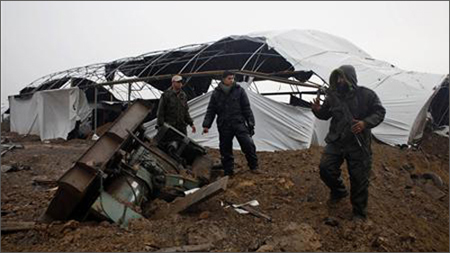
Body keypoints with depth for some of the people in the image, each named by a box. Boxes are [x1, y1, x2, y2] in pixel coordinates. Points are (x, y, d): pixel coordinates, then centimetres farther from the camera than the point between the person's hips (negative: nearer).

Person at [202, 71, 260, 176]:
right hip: (224, 126, 1)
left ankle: (253, 167, 5)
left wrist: (251, 123, 1)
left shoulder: (239, 90, 2)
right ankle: (228, 171, 19)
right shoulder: (216, 93, 5)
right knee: (225, 148, 5)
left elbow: (246, 108, 4)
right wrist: (206, 125, 2)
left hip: (239, 123, -1)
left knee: (248, 144, -12)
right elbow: (211, 110, 9)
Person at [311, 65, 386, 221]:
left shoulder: (366, 95, -9)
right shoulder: (333, 96, 0)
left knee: (359, 179, 2)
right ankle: (339, 191, 21)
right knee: (325, 168, -11)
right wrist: (317, 110, -12)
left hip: (358, 144, -2)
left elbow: (379, 112, -4)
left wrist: (365, 123, -22)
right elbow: (325, 115, 11)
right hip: (336, 141, 3)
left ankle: (359, 213, 23)